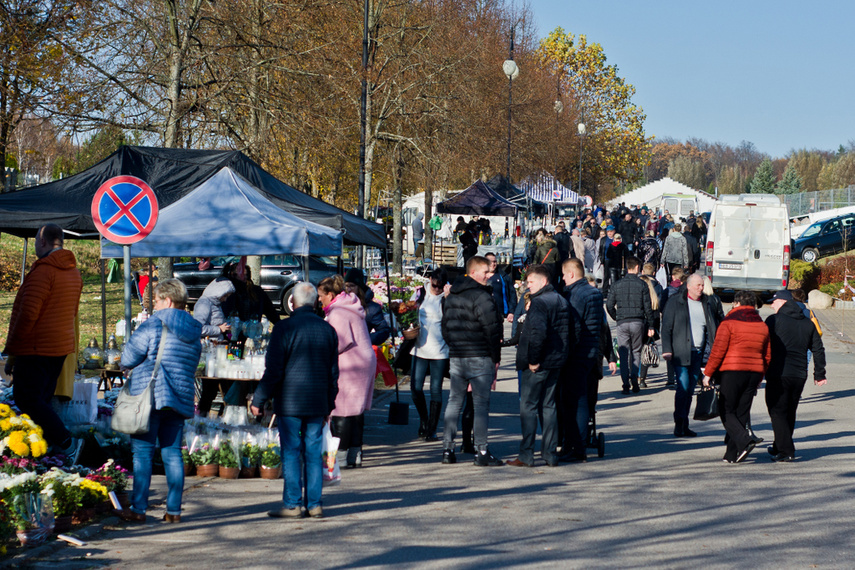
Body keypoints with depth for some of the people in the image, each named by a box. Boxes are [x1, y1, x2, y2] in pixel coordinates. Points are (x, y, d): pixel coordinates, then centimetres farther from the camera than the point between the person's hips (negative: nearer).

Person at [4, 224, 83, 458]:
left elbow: (28, 314, -18)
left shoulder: (43, 270, -15)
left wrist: (12, 352, -12)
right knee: (41, 400, 13)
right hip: (61, 348, 9)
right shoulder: (74, 272, 15)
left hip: (36, 349, -9)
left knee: (26, 398, -7)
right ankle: (49, 448, 9)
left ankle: (67, 443, -12)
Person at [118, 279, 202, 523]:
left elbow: (127, 359, -6)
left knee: (143, 453, -1)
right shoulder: (194, 333, 12)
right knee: (173, 453, 8)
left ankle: (138, 509, -2)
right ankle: (173, 510, 7)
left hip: (150, 397, -6)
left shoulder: (154, 325, -8)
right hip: (180, 400, 6)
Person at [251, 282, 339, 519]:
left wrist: (259, 400, -2)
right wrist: (329, 404, 22)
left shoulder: (284, 328, -9)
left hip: (290, 402, -4)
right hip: (318, 403, 5)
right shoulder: (328, 329, 8)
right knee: (314, 453, 8)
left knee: (291, 453, 0)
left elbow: (273, 371, -10)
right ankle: (314, 504, 9)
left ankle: (292, 504, 1)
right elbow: (333, 372, 13)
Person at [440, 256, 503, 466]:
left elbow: (445, 327, 18)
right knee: (481, 403, -2)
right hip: (479, 358, -7)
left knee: (454, 401, 12)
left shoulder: (451, 296, 13)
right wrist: (495, 358, -5)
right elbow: (492, 330, -15)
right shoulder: (481, 297, -14)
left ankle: (447, 449, 12)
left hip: (456, 356, 7)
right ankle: (482, 452, -2)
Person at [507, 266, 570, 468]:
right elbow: (567, 332, 17)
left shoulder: (539, 302, -16)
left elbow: (538, 332, -29)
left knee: (528, 407, -2)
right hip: (556, 362, 9)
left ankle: (526, 455, -1)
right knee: (548, 406, 13)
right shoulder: (561, 301, 13)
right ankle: (550, 453, 14)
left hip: (537, 365, -9)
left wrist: (533, 359, -20)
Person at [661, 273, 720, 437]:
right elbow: (666, 327, -3)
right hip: (681, 353, -5)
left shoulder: (705, 304, 14)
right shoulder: (675, 302, 0)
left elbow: (711, 329, 19)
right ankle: (679, 425, -8)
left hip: (698, 354, 5)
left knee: (690, 389, 7)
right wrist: (667, 350, -11)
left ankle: (684, 425, 12)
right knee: (683, 387, -12)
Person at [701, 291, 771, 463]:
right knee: (742, 412, 9)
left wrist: (708, 373, -3)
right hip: (754, 372, 5)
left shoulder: (729, 322, -5)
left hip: (732, 372, -5)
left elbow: (718, 350, -10)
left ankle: (745, 441, -18)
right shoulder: (763, 326, 13)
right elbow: (767, 355, 15)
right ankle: (732, 454, 7)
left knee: (727, 411, 3)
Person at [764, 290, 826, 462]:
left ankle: (786, 451, -10)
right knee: (789, 413, 17)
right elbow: (818, 349, 13)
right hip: (799, 375, 6)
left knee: (777, 412, -2)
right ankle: (779, 447, 27)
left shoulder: (774, 320, -5)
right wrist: (819, 374, 18)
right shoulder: (808, 323, 12)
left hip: (778, 375, -6)